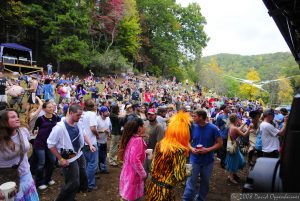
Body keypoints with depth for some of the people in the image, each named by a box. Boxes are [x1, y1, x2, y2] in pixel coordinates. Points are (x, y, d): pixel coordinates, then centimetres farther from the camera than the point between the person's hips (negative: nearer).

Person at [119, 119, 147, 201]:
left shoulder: (131, 138, 6)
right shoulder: (137, 140, -22)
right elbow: (135, 160, -28)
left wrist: (144, 153, 15)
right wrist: (143, 174, -17)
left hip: (128, 173, 9)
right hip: (133, 175, -9)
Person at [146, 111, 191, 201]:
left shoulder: (159, 144, -3)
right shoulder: (180, 150, -22)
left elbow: (153, 165, 6)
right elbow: (179, 176, -20)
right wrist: (188, 171, -1)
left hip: (152, 186, 6)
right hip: (165, 191, -5)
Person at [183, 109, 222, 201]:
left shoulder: (212, 128, -13)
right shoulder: (193, 127, -8)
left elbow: (220, 143, -8)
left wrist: (207, 150, -20)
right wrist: (191, 148, -15)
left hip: (208, 160, 1)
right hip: (194, 159, 0)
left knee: (205, 182, 18)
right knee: (191, 182, 0)